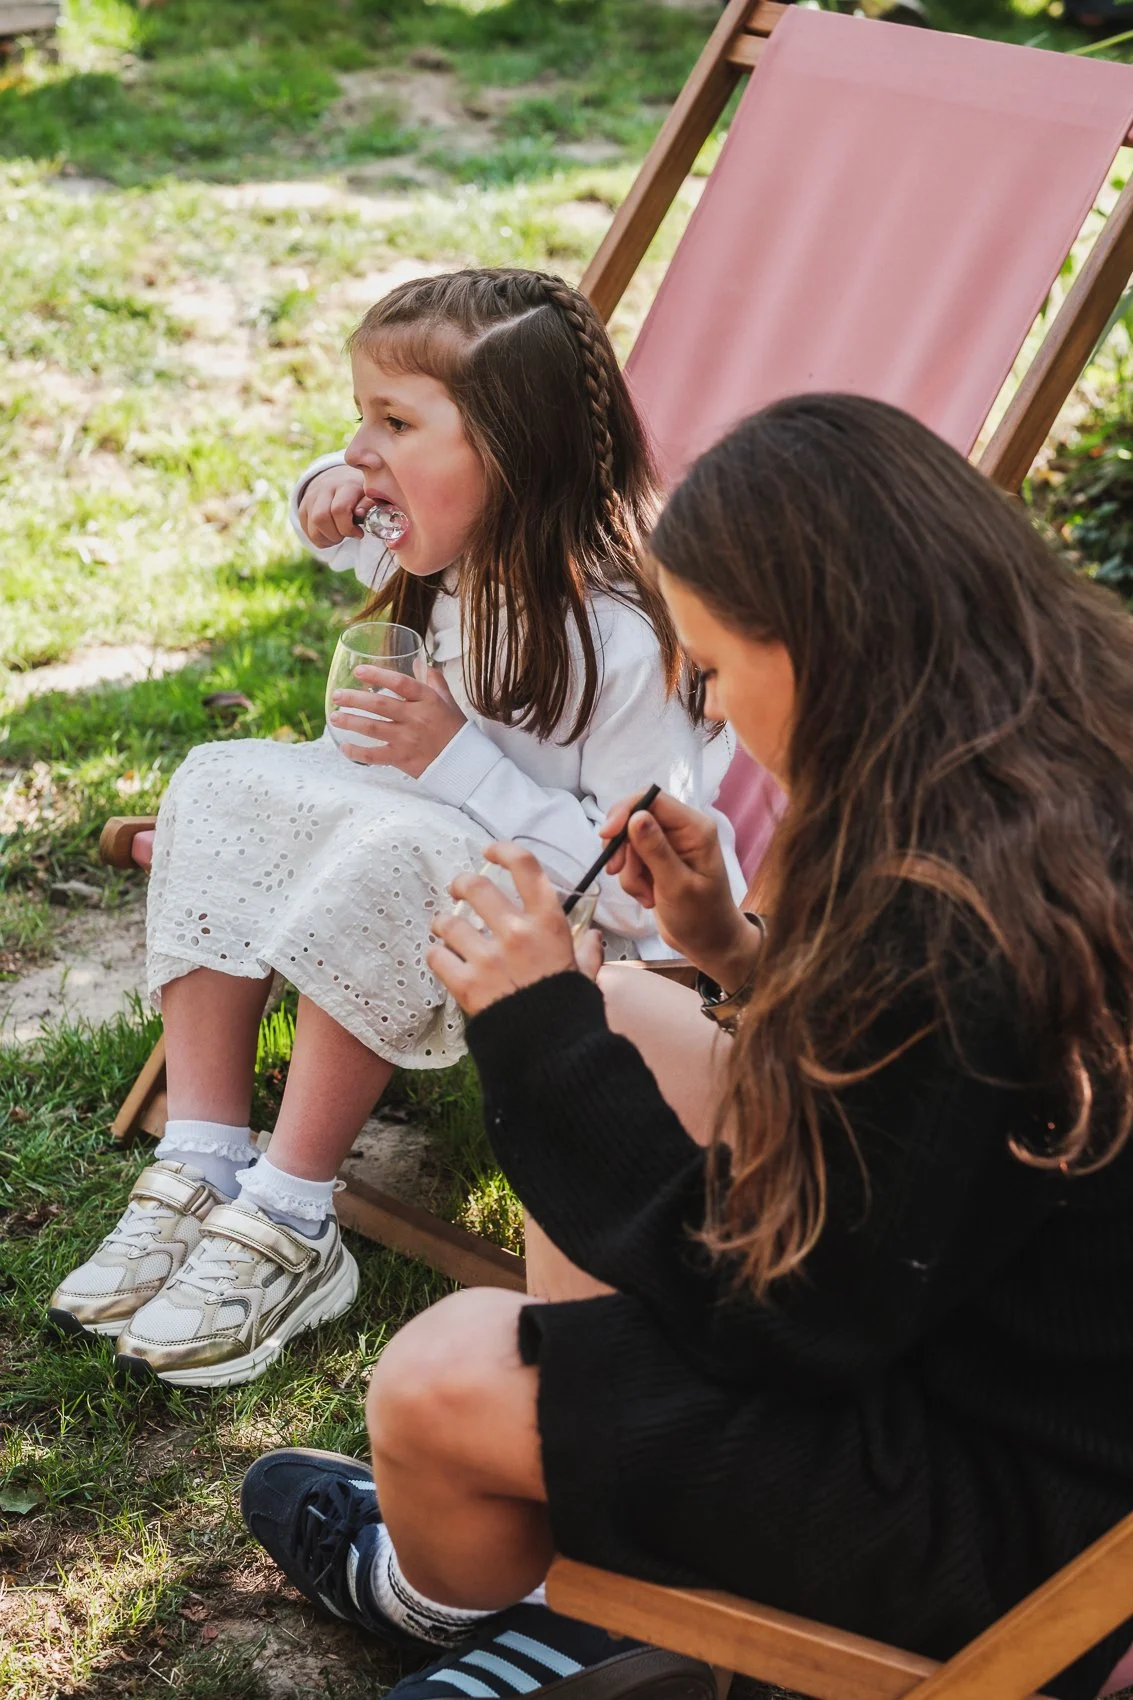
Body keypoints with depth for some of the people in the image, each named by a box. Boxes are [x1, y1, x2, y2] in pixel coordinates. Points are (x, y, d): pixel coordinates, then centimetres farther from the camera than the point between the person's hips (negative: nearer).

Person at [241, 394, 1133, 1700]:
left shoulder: (969, 929, -33)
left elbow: (784, 1328, -22)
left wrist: (542, 1032, -18)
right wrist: (736, 950, 0)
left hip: (1020, 1506, -9)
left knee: (438, 1383, -10)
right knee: (630, 1021, 11)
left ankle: (438, 1593, 31)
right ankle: (568, 1589, 20)